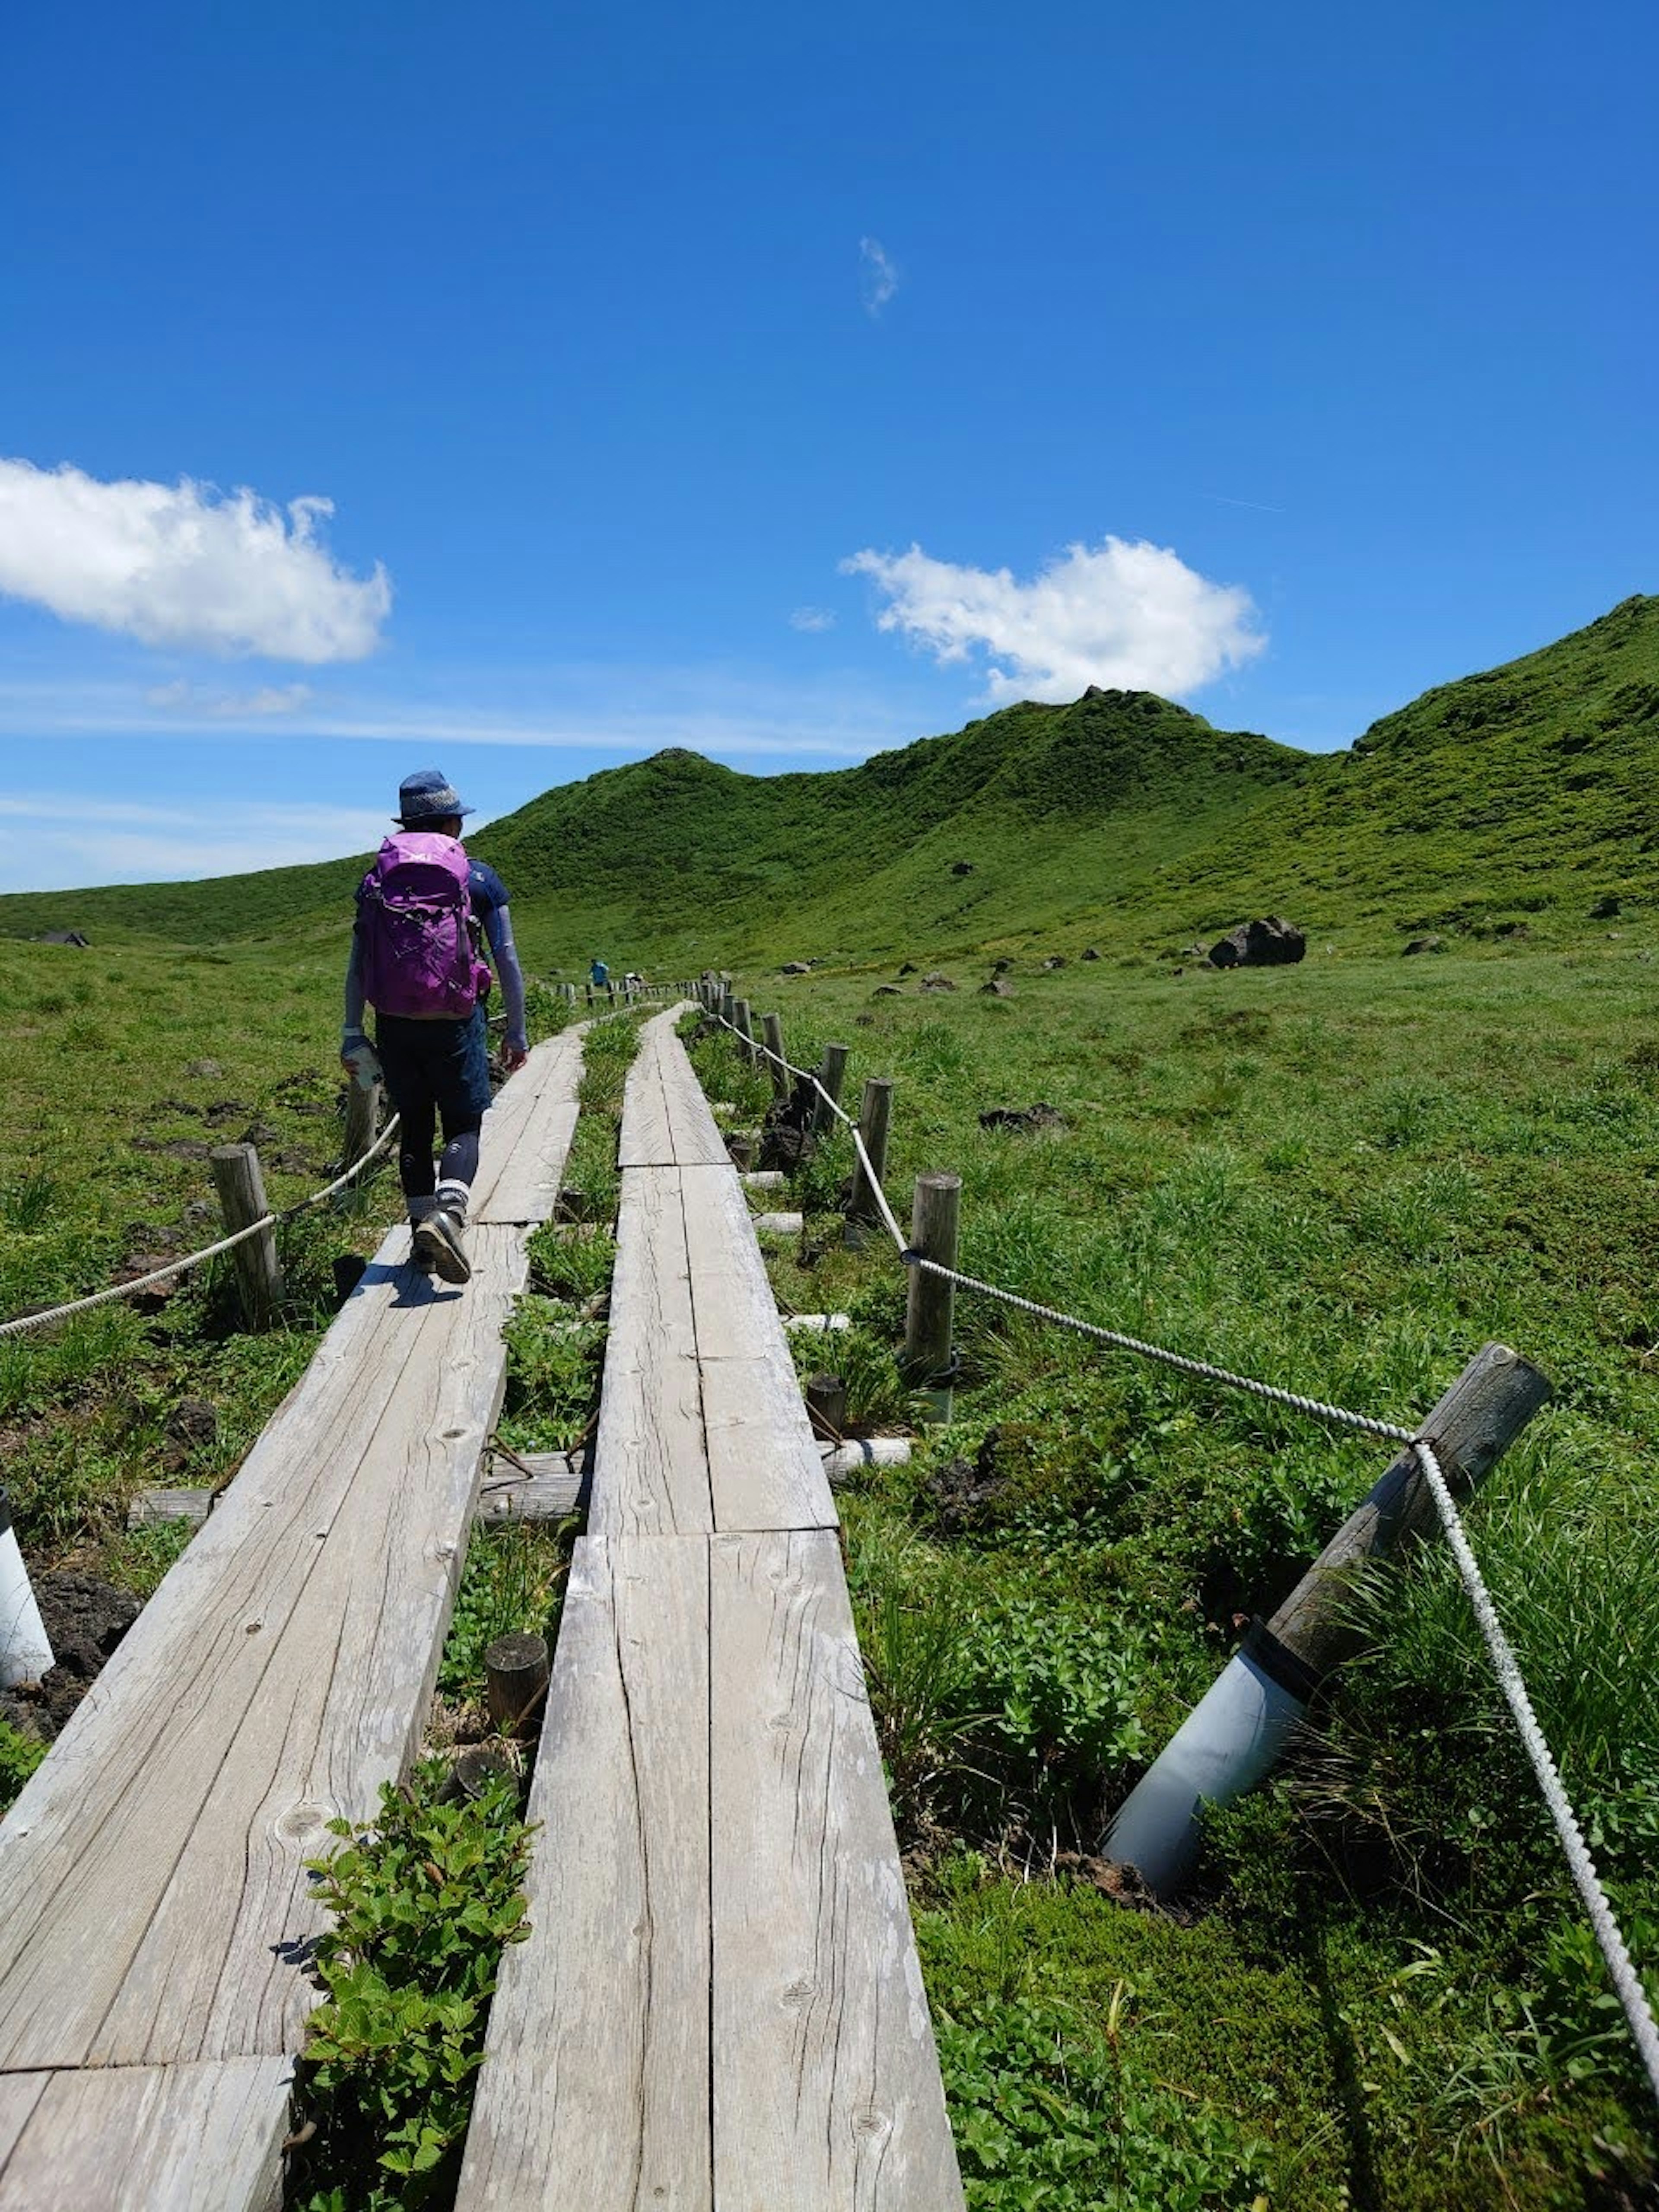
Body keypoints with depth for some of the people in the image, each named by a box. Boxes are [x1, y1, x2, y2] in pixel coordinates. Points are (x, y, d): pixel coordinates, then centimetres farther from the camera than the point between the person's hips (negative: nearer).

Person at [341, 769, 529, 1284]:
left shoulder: (377, 879, 7)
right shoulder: (479, 879, 1)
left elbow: (357, 962, 3)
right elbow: (507, 959, 0)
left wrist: (352, 1033, 6)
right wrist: (517, 1032, 6)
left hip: (394, 1025, 3)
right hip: (456, 1024, -2)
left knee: (414, 1125, 16)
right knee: (464, 1125, 6)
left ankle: (422, 1231, 19)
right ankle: (447, 1212, -19)